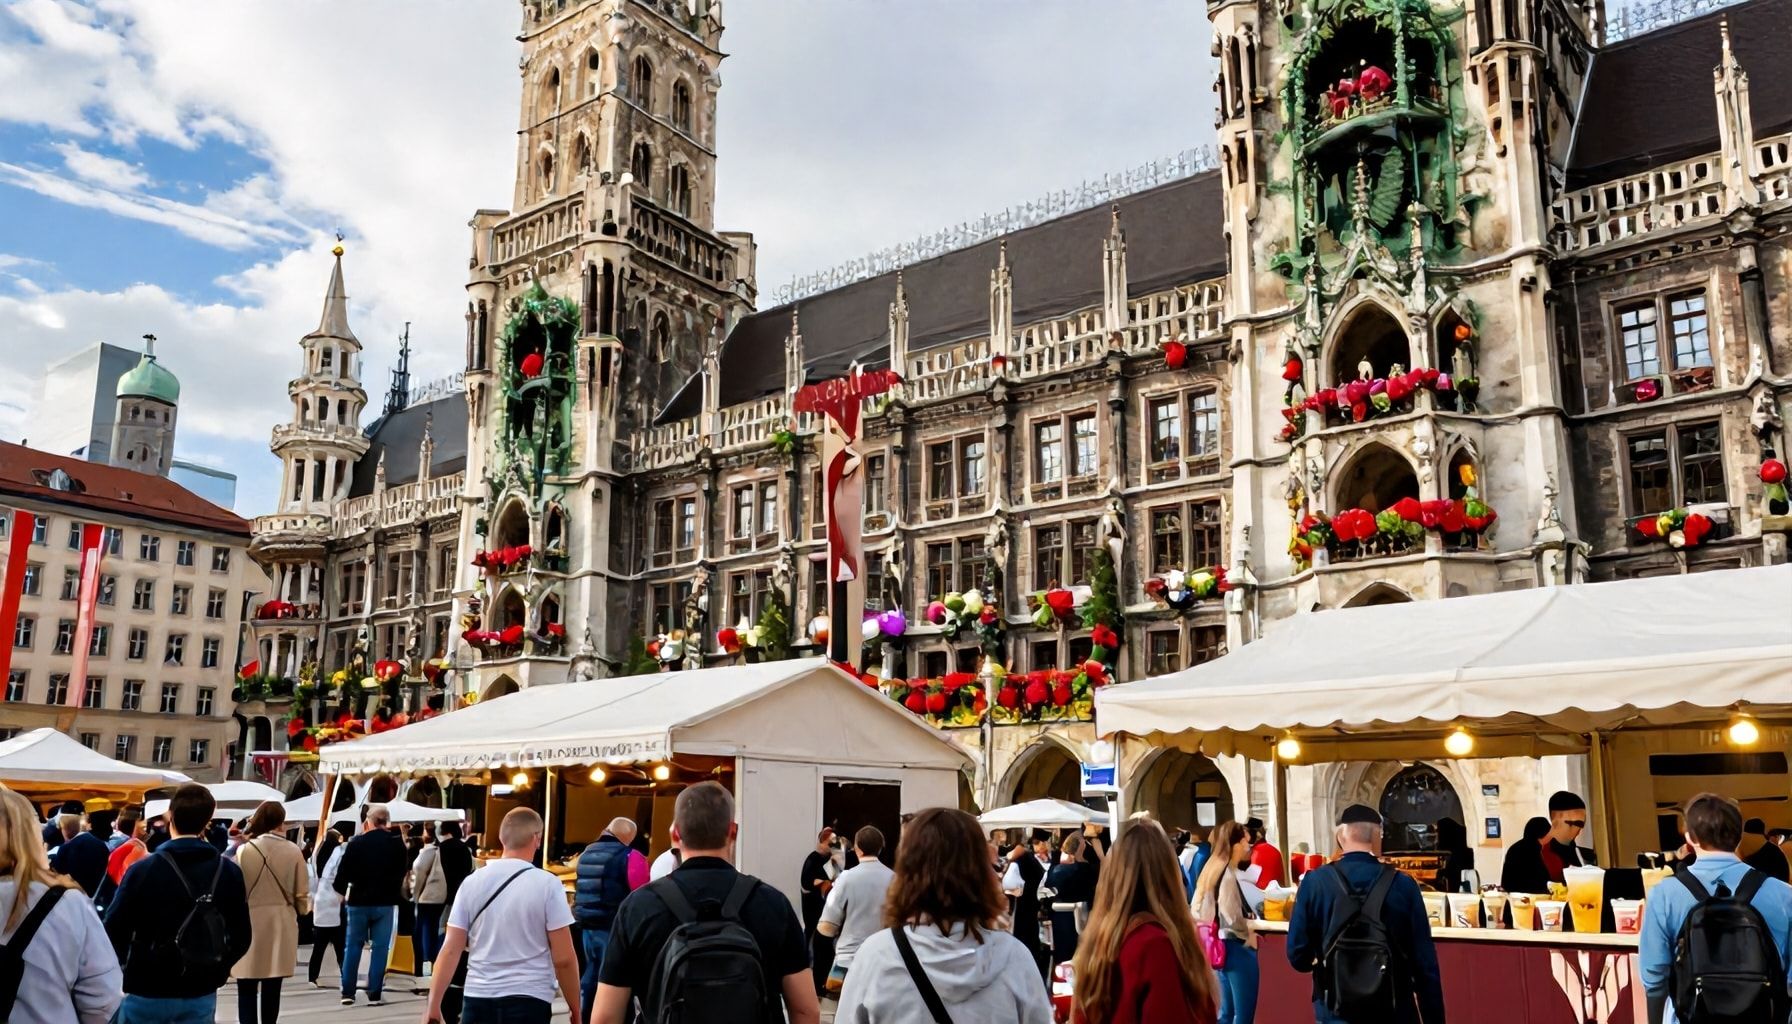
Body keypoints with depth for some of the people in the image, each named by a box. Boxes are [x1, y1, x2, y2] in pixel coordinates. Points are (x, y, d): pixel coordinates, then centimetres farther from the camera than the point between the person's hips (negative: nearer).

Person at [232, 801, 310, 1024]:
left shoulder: (244, 850, -10)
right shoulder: (293, 851, -6)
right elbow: (302, 895, 0)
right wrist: (303, 909, 22)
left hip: (249, 923, -2)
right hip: (280, 925, 2)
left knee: (247, 990, 3)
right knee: (271, 989, 12)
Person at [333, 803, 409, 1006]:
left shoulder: (356, 843, -7)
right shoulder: (397, 844, -4)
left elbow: (343, 873, -7)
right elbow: (401, 873, 1)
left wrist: (343, 890, 12)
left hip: (358, 901, 0)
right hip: (385, 902, 0)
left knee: (352, 946, 12)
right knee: (380, 947, 4)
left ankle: (347, 992, 13)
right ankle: (374, 994, 2)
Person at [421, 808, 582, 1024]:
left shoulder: (472, 882, 3)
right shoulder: (547, 884, -7)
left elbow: (450, 950, 2)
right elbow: (563, 958, -7)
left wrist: (433, 1005, 7)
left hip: (478, 999, 3)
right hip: (529, 1001, -3)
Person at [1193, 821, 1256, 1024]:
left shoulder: (1213, 870, 9)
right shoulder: (1229, 874, -18)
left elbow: (1199, 910, 13)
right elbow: (1231, 917, -27)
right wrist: (1248, 935, -9)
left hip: (1221, 945, 9)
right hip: (1237, 947, -9)